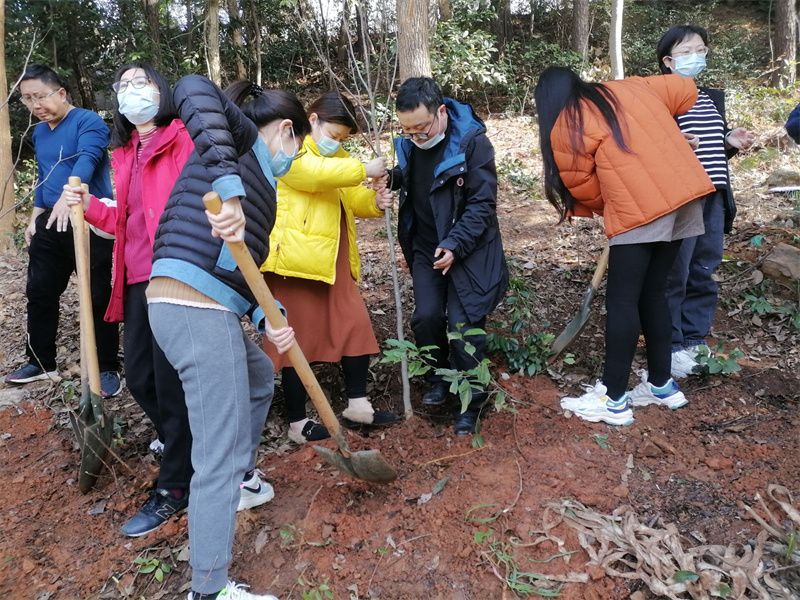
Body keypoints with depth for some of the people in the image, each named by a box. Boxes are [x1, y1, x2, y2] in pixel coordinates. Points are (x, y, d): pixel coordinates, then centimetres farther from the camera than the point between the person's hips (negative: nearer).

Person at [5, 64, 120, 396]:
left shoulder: (88, 122, -10)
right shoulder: (39, 133, 15)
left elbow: (87, 159, -29)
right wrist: (35, 218, 20)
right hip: (51, 223, 8)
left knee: (99, 298, -3)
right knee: (39, 293, 12)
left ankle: (107, 368, 9)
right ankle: (41, 362, 27)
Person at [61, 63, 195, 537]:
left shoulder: (184, 141, -6)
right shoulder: (125, 155, 18)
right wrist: (89, 205, 6)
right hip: (137, 281, 8)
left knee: (171, 382, -1)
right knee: (140, 377, 15)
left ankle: (174, 488, 15)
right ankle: (183, 445, 41)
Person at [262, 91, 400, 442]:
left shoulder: (337, 159, 21)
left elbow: (352, 200, 17)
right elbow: (314, 173, -26)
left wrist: (374, 202, -4)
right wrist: (364, 170, -21)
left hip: (332, 263, 9)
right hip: (294, 260, -8)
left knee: (355, 325, 9)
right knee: (298, 338, 0)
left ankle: (357, 404, 23)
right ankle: (297, 423, 13)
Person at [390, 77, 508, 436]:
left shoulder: (472, 141, -16)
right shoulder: (406, 144, 2)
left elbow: (482, 203, -16)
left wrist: (455, 245, -23)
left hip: (468, 249, -5)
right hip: (426, 248, 5)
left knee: (463, 323, -8)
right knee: (426, 316, -4)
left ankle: (471, 401, 10)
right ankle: (438, 378, 24)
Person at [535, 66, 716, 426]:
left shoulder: (564, 129, 3)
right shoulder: (628, 89, 21)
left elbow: (583, 189, 6)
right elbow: (685, 90, 30)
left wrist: (608, 208, 26)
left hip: (640, 208, -7)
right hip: (686, 194, 7)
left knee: (621, 300, -1)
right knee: (653, 294, 16)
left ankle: (613, 399, 3)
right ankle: (661, 384, 25)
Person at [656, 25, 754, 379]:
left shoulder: (713, 98, 17)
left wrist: (730, 143, 4)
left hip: (713, 199, 8)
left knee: (703, 275, 13)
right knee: (673, 277, -1)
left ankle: (695, 342, 25)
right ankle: (670, 346, 12)